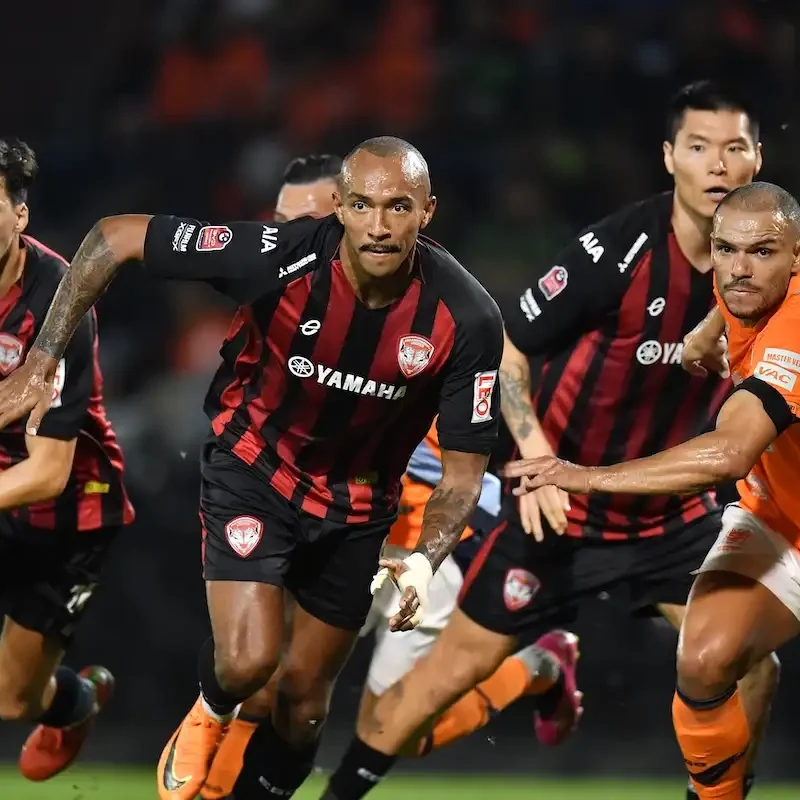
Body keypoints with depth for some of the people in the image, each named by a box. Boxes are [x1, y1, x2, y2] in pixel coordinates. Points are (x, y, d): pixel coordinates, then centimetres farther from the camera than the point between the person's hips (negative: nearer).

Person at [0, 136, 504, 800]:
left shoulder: (467, 318, -25)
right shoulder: (282, 257, -30)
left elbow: (464, 469, -15)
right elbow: (114, 238, -21)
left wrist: (425, 561, -33)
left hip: (357, 506, 2)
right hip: (253, 466, -2)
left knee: (305, 697, 10)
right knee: (248, 660, -20)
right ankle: (210, 716, 17)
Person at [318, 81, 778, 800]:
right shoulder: (617, 252, -22)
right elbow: (505, 348, -15)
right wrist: (536, 456, -26)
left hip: (673, 510, 5)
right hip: (565, 504, -5)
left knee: (751, 666, -7)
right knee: (460, 662, -1)